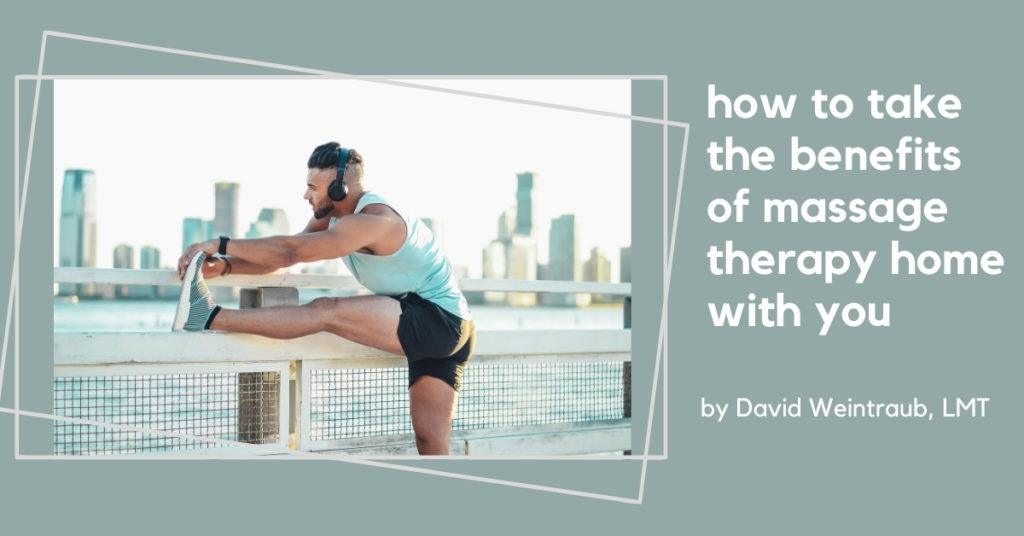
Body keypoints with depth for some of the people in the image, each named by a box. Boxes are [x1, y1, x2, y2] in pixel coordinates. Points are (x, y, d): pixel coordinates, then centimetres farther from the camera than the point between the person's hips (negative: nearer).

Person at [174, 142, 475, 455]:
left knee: (326, 311, -23)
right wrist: (224, 266, -14)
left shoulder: (373, 221, -22)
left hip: (440, 321, -10)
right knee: (431, 444, 4)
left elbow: (292, 251, -29)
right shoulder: (332, 217, 9)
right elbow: (284, 256, 1)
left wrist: (220, 245, -24)